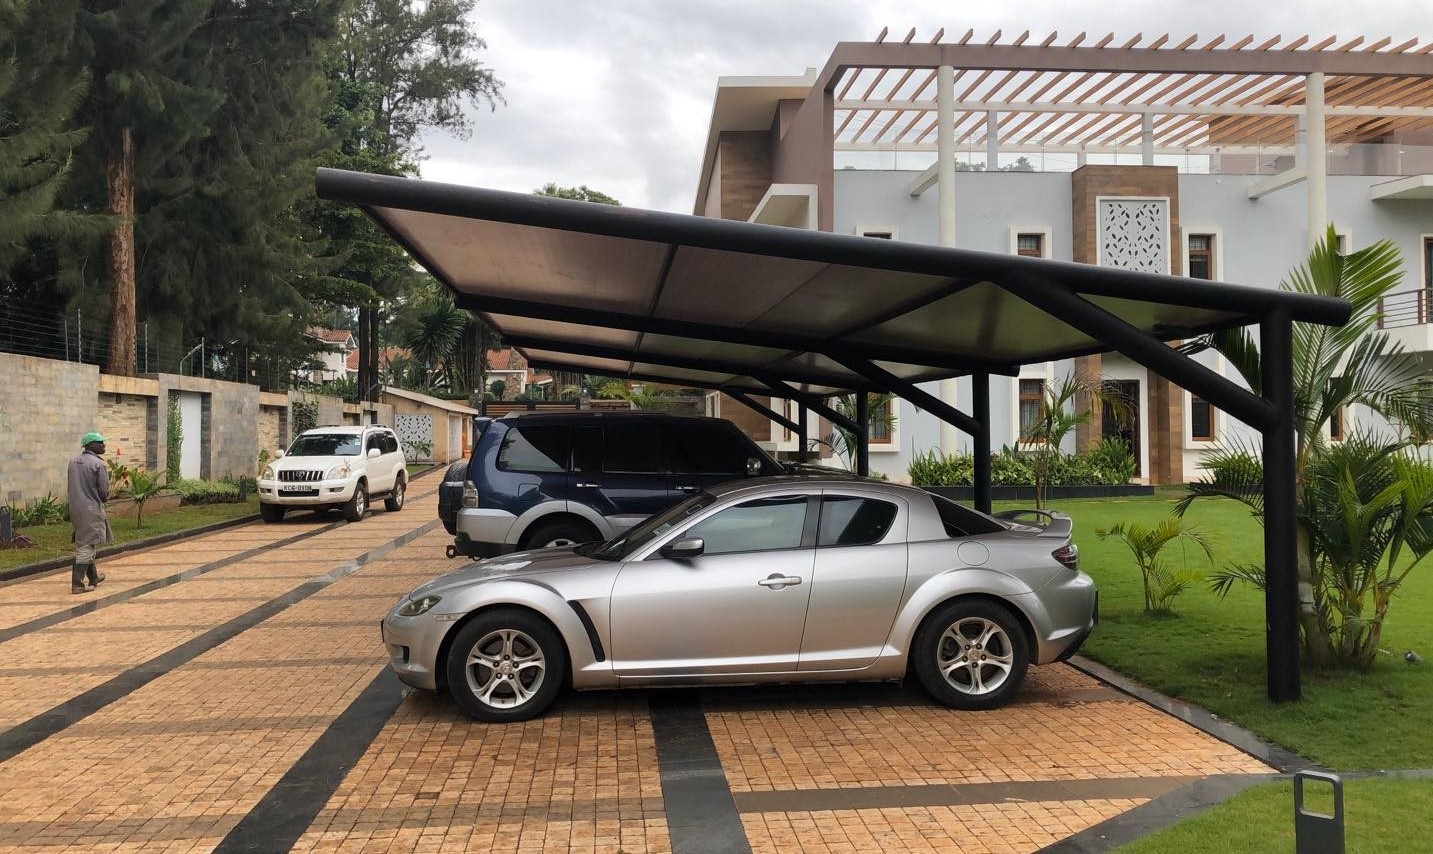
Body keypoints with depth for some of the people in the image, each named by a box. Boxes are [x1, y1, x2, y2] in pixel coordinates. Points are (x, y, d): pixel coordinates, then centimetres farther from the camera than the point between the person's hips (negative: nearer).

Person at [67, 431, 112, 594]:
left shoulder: (73, 462, 9)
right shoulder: (99, 464, -13)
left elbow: (73, 486, 12)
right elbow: (104, 491, -13)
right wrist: (104, 499, 10)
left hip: (75, 508, 8)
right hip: (91, 509, -8)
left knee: (85, 544, 20)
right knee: (86, 546, -5)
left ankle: (93, 577, 34)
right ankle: (77, 584, -7)